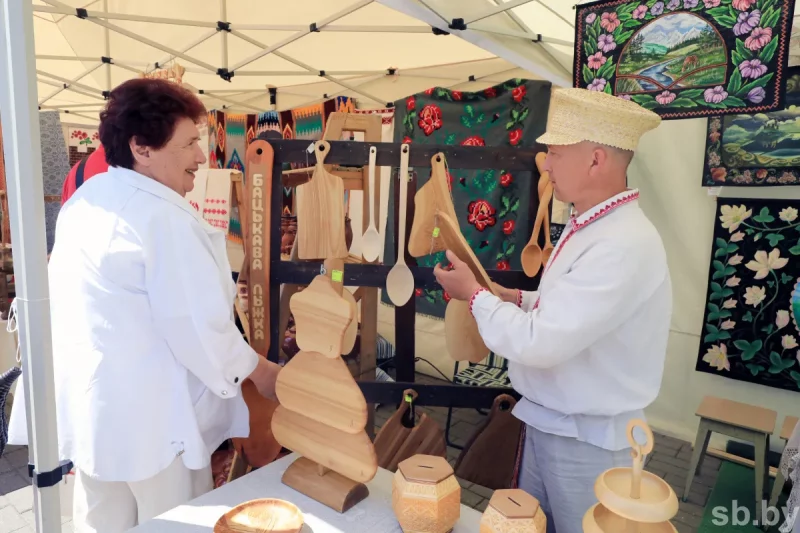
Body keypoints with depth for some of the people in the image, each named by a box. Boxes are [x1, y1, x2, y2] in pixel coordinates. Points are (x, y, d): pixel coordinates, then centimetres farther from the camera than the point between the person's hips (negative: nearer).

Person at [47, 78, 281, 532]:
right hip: (149, 414, -9)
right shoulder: (163, 215, -22)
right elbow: (197, 324, -22)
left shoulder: (84, 201, 7)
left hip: (90, 405, 9)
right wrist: (260, 371, -9)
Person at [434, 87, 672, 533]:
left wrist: (475, 294, -17)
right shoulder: (588, 226, 4)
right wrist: (520, 299, -1)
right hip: (547, 423, 8)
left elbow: (539, 344, -30)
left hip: (586, 439, -8)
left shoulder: (624, 246, -28)